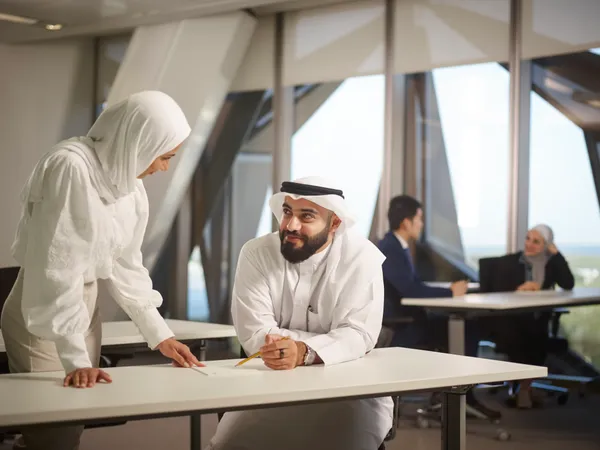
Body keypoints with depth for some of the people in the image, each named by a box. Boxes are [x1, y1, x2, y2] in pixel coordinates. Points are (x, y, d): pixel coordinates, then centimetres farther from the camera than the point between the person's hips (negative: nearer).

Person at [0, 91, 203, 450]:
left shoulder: (130, 180, 2)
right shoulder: (70, 167, -23)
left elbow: (125, 264, 8)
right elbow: (57, 268, -26)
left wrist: (160, 334, 3)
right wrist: (75, 359, -28)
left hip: (86, 304, 8)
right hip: (40, 314, -7)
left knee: (78, 419, 8)